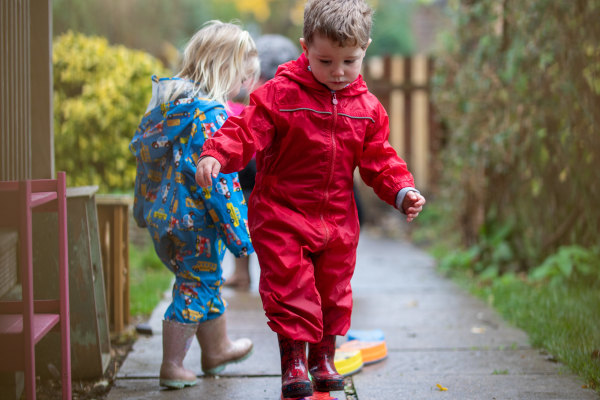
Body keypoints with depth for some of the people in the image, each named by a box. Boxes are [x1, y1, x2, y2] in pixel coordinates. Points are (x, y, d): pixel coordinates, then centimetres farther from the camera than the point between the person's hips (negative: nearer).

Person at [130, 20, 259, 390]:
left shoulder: (167, 100, 5)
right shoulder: (210, 114, -21)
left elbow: (143, 151, 15)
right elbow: (217, 179, -23)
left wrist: (145, 208, 25)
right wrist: (240, 233, -16)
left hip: (161, 214, 9)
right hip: (194, 221, -9)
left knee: (205, 280, 23)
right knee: (195, 287, 8)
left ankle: (217, 349, 38)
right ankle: (172, 367, 15)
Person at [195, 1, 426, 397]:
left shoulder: (367, 108, 1)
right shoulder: (279, 95, -13)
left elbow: (379, 158, 7)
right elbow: (246, 131, -18)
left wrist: (402, 191, -5)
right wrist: (216, 155, -34)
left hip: (338, 218, 4)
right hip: (281, 215, -4)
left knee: (333, 290, 14)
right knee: (289, 288, -8)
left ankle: (324, 358, 31)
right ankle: (294, 361, 5)